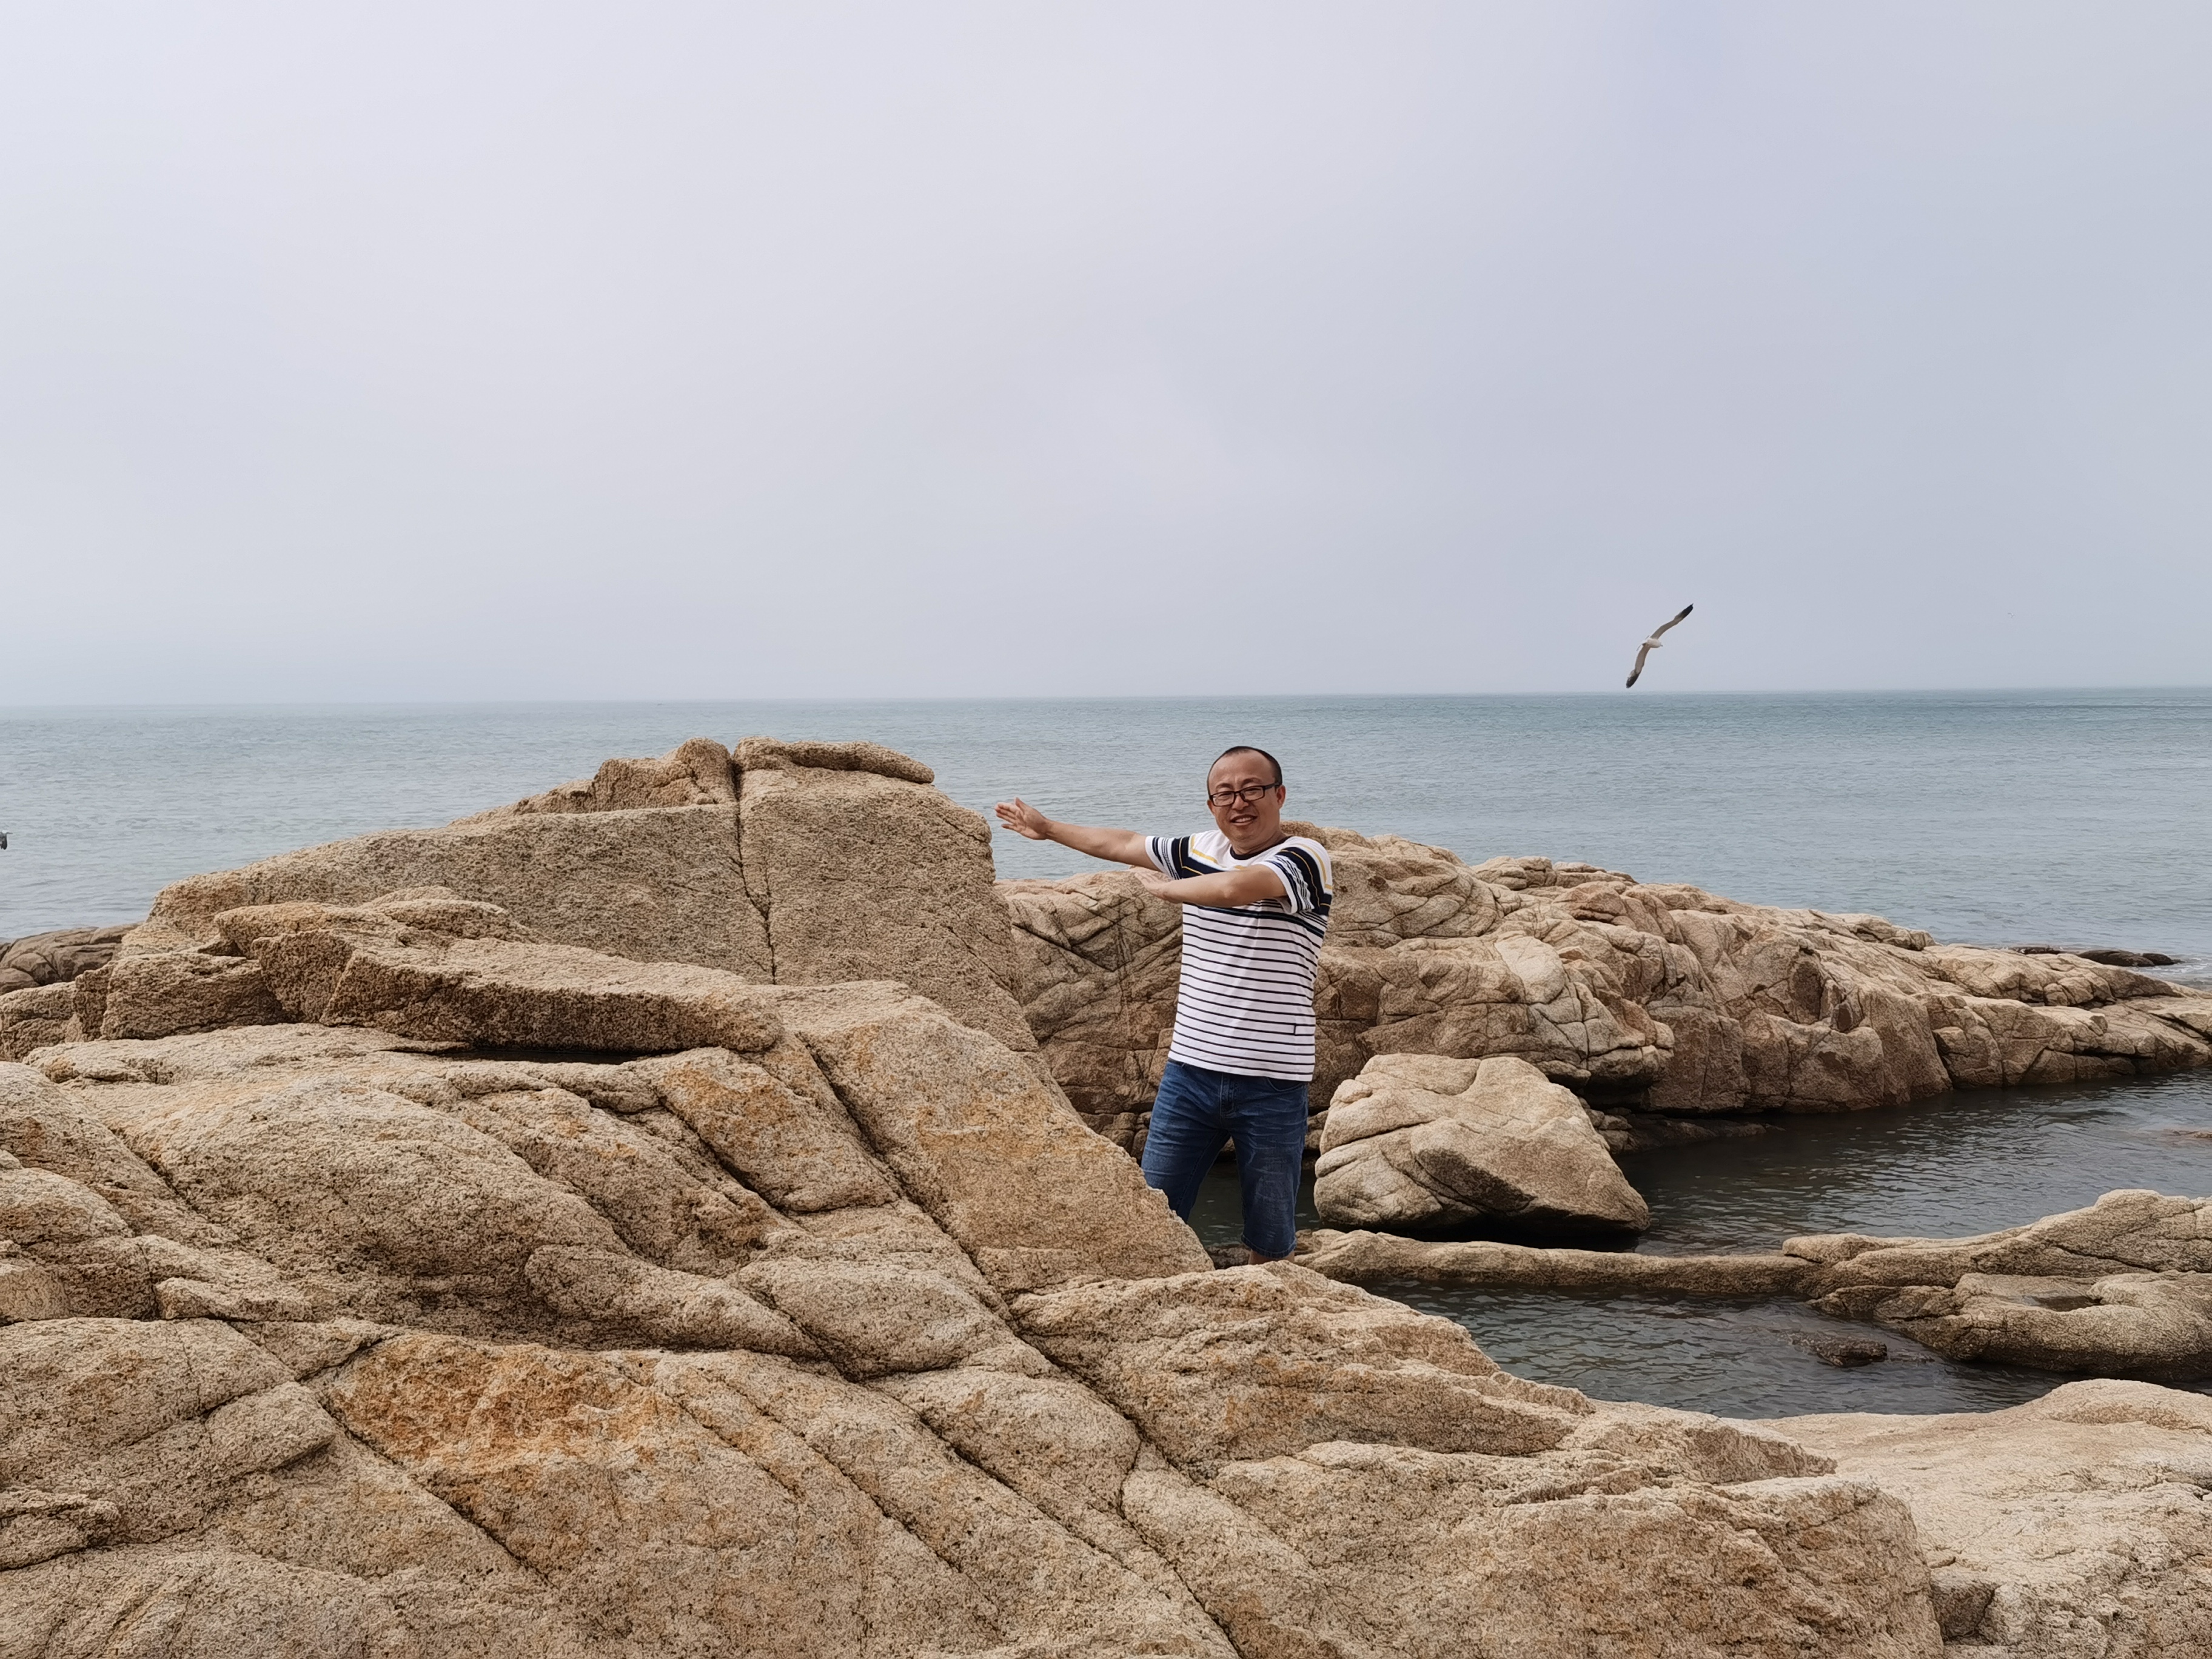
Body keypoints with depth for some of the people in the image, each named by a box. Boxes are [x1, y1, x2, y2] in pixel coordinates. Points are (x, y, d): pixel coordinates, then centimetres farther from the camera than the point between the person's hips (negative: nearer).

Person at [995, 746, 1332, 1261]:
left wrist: (1164, 887, -10)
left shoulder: (1305, 859, -11)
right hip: (1190, 1069, 5)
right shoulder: (1201, 851, 10)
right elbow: (1122, 844, 26)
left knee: (1271, 1239, 5)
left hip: (1272, 1084, -5)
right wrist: (1048, 827, 40)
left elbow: (1235, 888, -29)